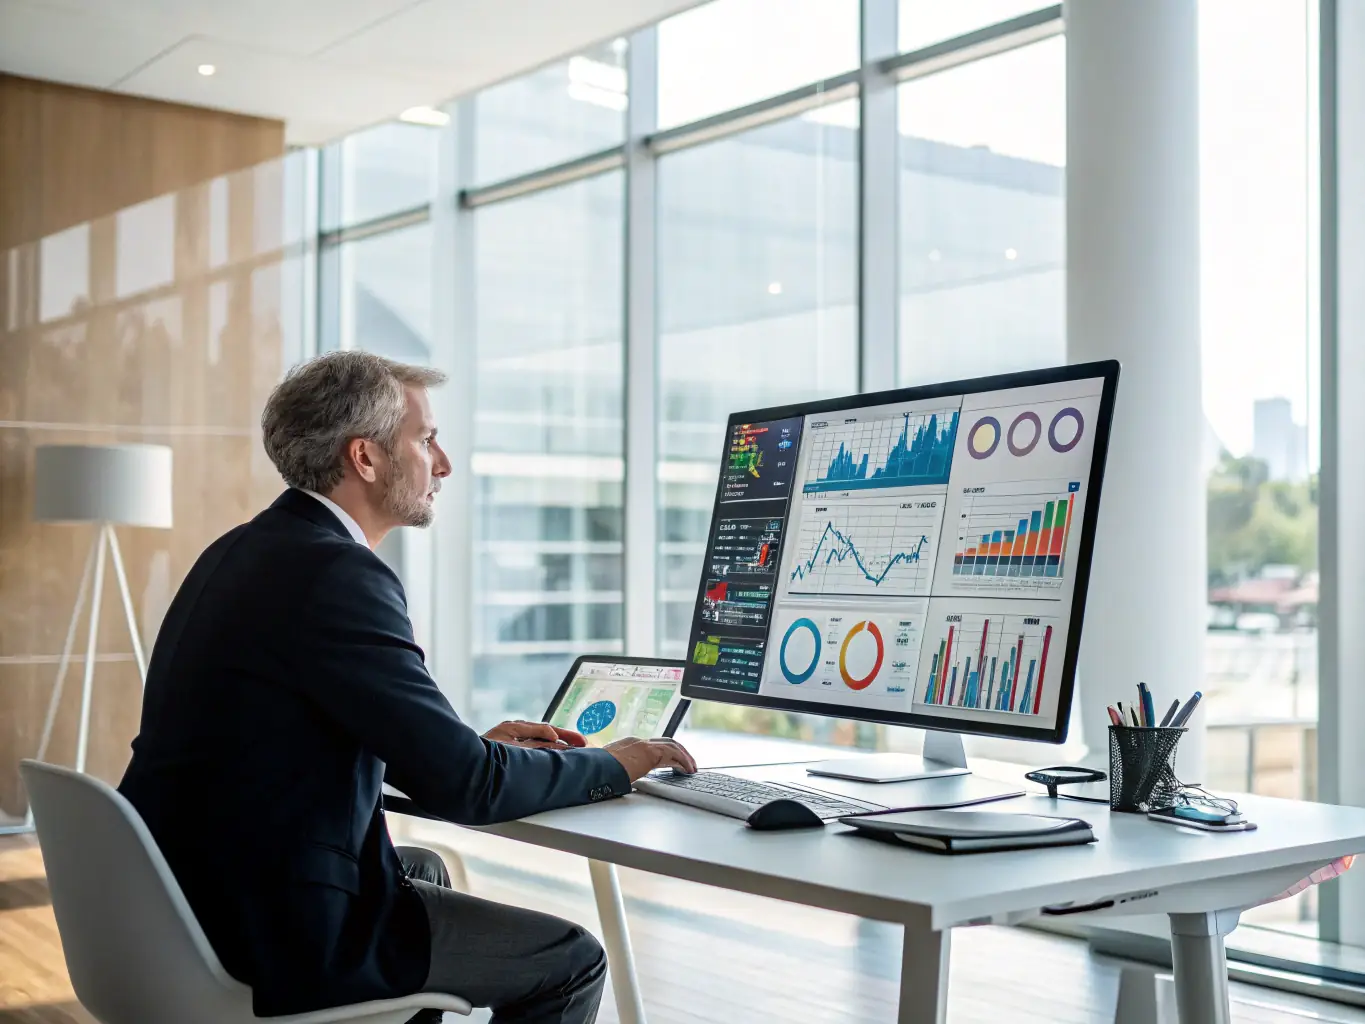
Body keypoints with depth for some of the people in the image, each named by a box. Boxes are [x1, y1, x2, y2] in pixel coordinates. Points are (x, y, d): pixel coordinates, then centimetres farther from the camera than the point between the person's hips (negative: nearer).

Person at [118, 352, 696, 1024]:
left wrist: (474, 744, 14)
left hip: (186, 897, 10)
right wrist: (615, 766, -4)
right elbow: (463, 787, -19)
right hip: (275, 938, -10)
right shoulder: (337, 574, -20)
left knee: (426, 868, 33)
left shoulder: (242, 552, 8)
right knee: (572, 960, 4)